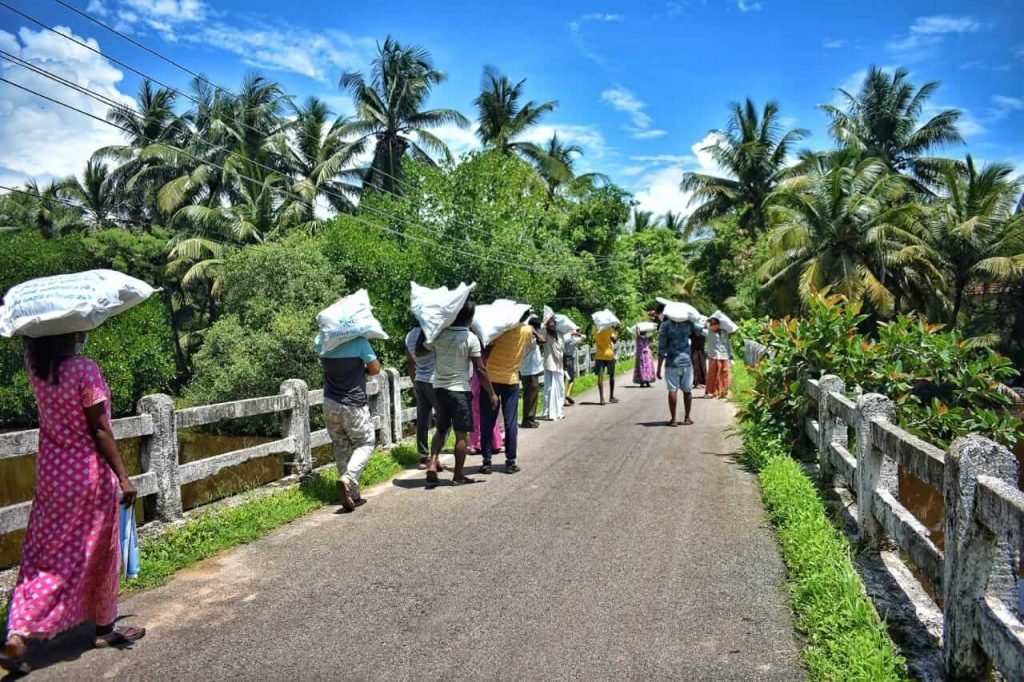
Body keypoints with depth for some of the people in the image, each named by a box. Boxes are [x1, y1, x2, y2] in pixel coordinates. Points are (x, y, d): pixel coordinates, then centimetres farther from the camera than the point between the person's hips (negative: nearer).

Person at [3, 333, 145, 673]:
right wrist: (123, 476, -12)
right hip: (87, 473, -6)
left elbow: (35, 343, 22)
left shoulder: (35, 365, -3)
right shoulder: (84, 369, -21)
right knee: (95, 553, 10)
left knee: (44, 553, 17)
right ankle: (104, 628, 25)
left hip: (51, 469, 6)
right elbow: (100, 430, -18)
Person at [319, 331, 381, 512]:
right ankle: (348, 479, -14)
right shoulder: (359, 342, -15)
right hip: (354, 405, -4)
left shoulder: (321, 343, -2)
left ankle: (353, 495, 15)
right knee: (365, 443, 10)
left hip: (330, 404, 4)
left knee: (341, 448, 13)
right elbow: (375, 369, -5)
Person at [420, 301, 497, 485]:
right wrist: (492, 394, -4)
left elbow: (419, 349, 15)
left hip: (439, 388, 5)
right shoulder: (470, 338, -11)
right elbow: (480, 370, -12)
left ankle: (432, 463, 3)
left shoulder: (438, 334, 0)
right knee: (462, 434, 6)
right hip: (460, 391, -5)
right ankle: (458, 475, 11)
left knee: (441, 429, 19)